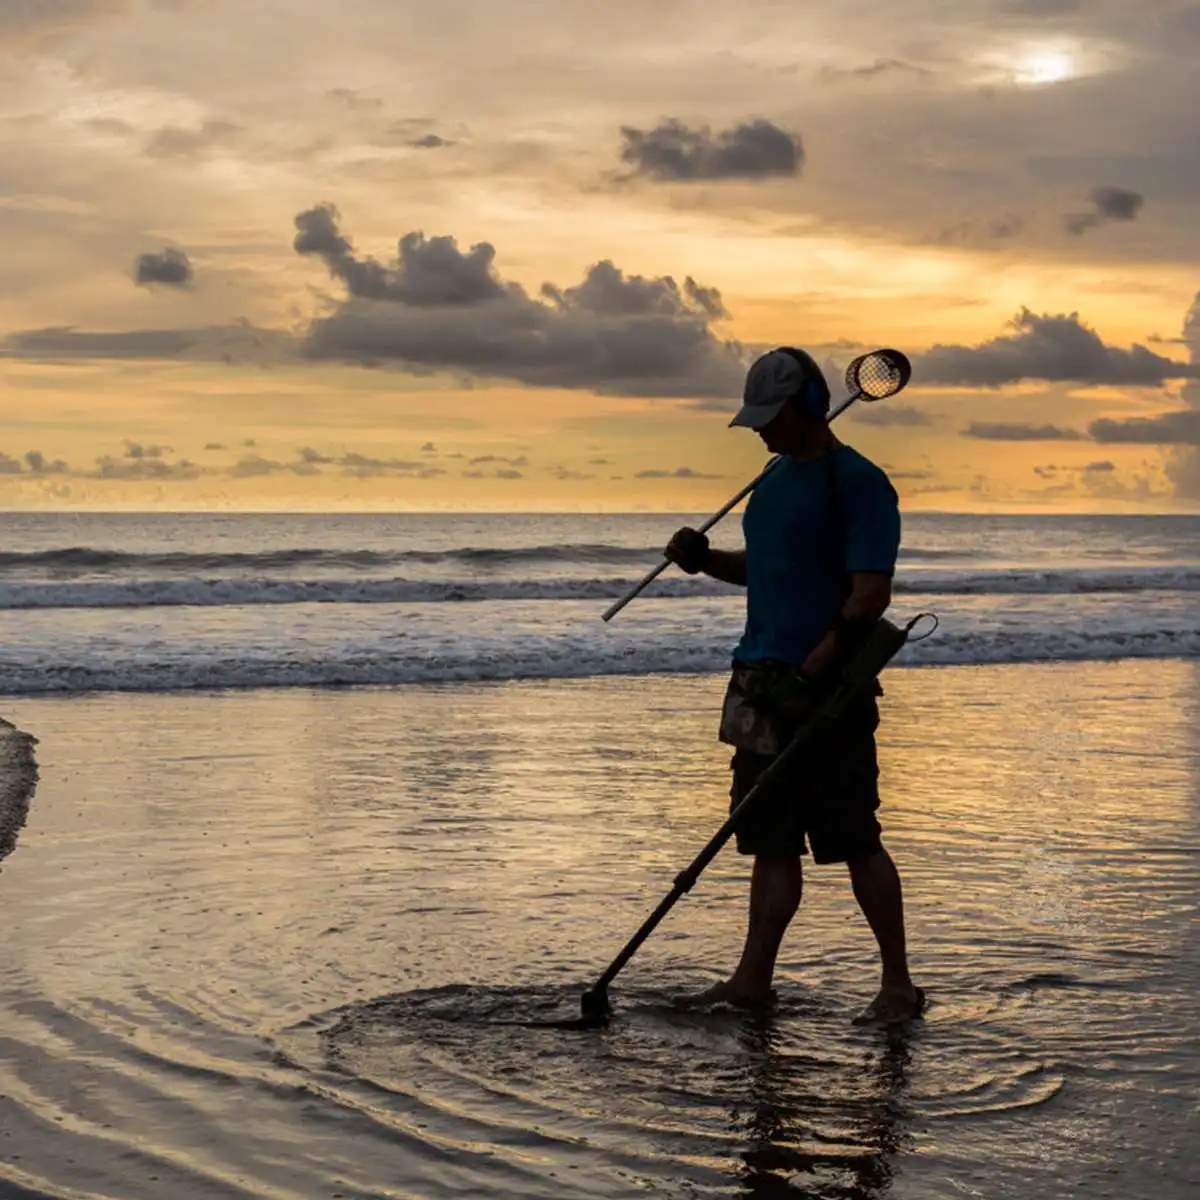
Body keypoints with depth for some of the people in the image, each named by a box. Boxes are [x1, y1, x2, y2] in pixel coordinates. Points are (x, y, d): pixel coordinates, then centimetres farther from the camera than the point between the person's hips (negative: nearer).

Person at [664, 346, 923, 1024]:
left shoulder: (858, 483, -11)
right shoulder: (777, 478, 17)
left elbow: (871, 594, -18)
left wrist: (810, 673, -24)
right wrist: (707, 561, 7)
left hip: (829, 690, -8)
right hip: (766, 688, 8)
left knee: (855, 841, -4)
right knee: (772, 841, 10)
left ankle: (899, 985, 6)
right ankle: (754, 979, 14)